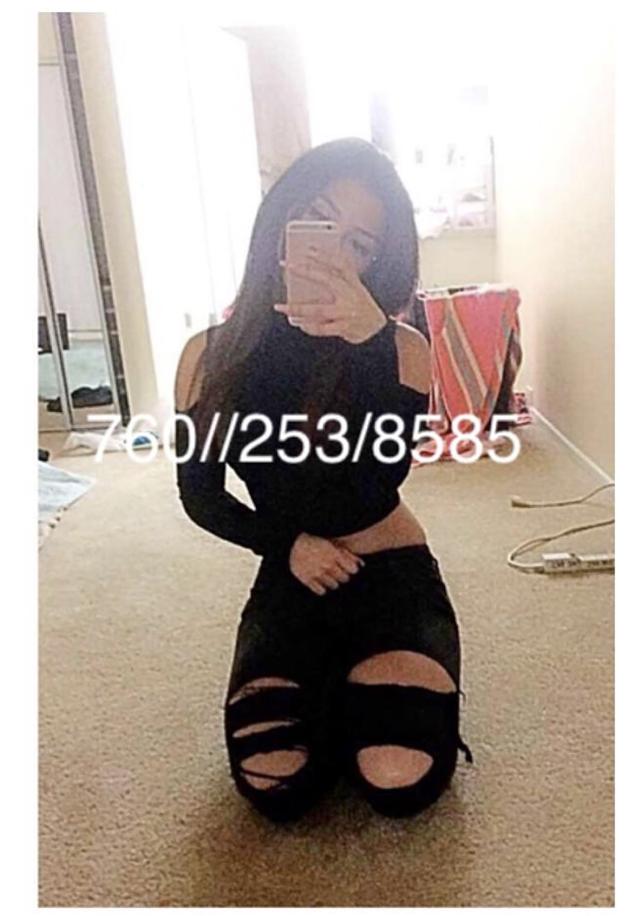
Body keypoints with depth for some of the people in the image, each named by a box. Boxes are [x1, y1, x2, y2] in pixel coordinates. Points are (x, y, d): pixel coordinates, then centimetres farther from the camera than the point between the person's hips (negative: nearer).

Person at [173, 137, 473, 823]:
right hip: (286, 584, 2)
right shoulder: (210, 356, -5)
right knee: (272, 787, -16)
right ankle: (331, 688, 17)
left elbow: (377, 486, -27)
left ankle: (361, 686, 15)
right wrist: (285, 545, -9)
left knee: (401, 784, -19)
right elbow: (200, 496, 6)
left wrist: (370, 341, -39)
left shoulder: (398, 348, -11)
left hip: (393, 579, -1)